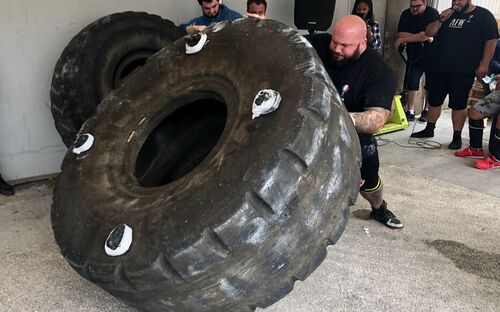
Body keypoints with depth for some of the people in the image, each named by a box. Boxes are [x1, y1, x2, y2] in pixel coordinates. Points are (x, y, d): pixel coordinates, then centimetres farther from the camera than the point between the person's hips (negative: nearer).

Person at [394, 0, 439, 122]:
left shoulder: (433, 13, -13)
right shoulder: (406, 14, 0)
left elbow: (426, 36, -22)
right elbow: (401, 34, -8)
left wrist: (402, 40, -15)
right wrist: (419, 36, -18)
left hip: (431, 55, -3)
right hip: (414, 55, 3)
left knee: (430, 84, 4)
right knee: (412, 83, -4)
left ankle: (428, 110, 14)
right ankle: (410, 111, 1)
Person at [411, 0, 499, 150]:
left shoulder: (483, 15, 1)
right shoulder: (448, 14, 17)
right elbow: (429, 33, 12)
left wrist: (484, 65, -13)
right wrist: (441, 20, -6)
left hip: (463, 72, -5)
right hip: (440, 68, 5)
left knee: (458, 105, -2)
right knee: (434, 100, 12)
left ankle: (457, 137, 7)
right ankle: (429, 129, 28)